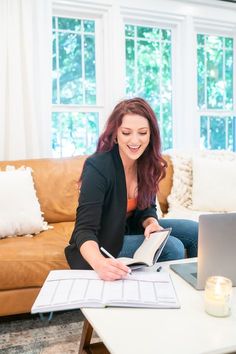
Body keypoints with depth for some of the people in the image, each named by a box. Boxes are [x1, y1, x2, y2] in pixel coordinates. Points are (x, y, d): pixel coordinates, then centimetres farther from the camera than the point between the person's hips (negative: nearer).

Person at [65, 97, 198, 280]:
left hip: (129, 229, 7)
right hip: (100, 244, -7)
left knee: (195, 231, 4)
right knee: (173, 248, -22)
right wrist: (100, 263, -54)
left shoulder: (148, 163, -8)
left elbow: (146, 208, 4)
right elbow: (85, 230, -34)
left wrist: (151, 223, -20)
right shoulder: (97, 167, -28)